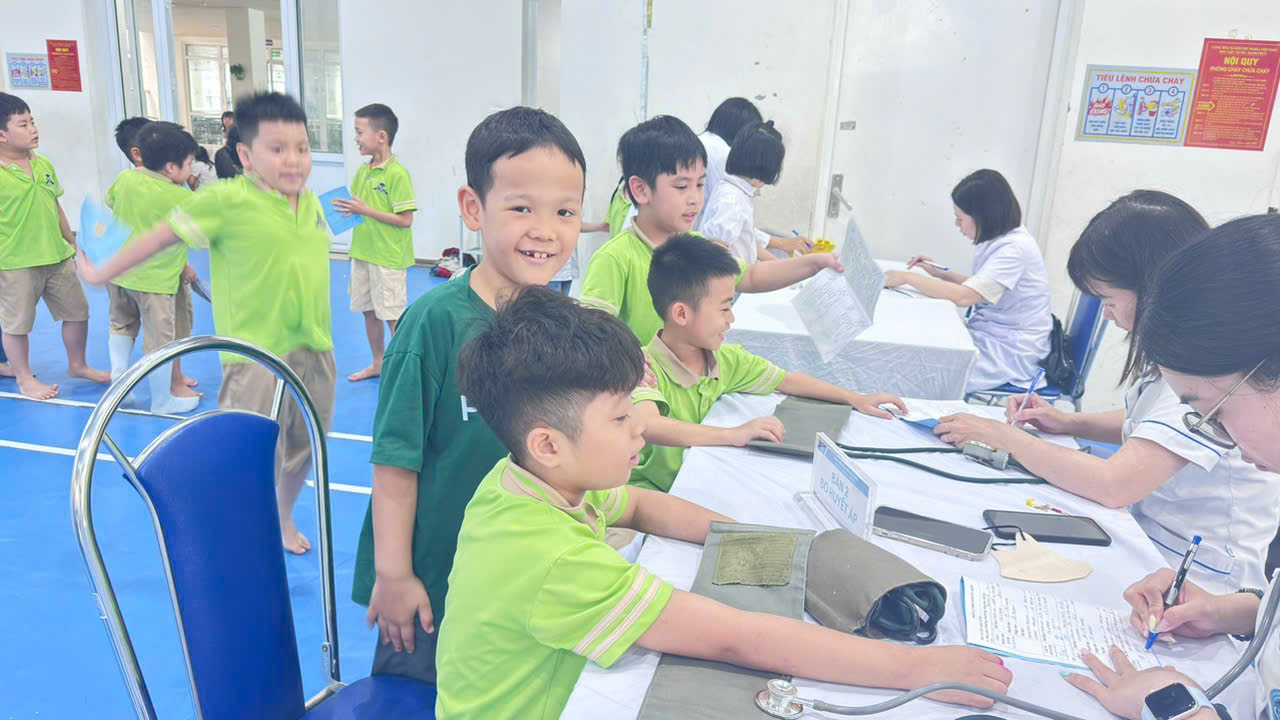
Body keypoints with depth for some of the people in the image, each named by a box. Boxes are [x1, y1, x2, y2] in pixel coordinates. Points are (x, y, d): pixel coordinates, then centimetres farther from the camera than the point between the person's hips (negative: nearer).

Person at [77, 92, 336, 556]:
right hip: (256, 356, -7)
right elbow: (162, 235, -5)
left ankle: (283, 519, 45)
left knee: (302, 449, 21)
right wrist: (102, 273, 4)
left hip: (315, 351, 7)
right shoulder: (227, 201, -13)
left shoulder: (312, 203, 6)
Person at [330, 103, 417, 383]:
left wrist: (365, 210, -19)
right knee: (369, 311, 16)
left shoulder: (397, 174, -15)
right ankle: (378, 364, 32)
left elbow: (405, 220, -18)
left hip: (388, 258, -8)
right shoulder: (362, 171, 8)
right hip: (362, 254, 8)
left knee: (392, 316, 1)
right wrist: (348, 208, -4)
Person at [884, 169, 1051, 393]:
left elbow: (964, 296, -29)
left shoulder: (1014, 248, -21)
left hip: (1011, 352, -9)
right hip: (990, 335, 9)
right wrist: (939, 273, 6)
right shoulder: (999, 240, 8)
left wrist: (907, 277, -21)